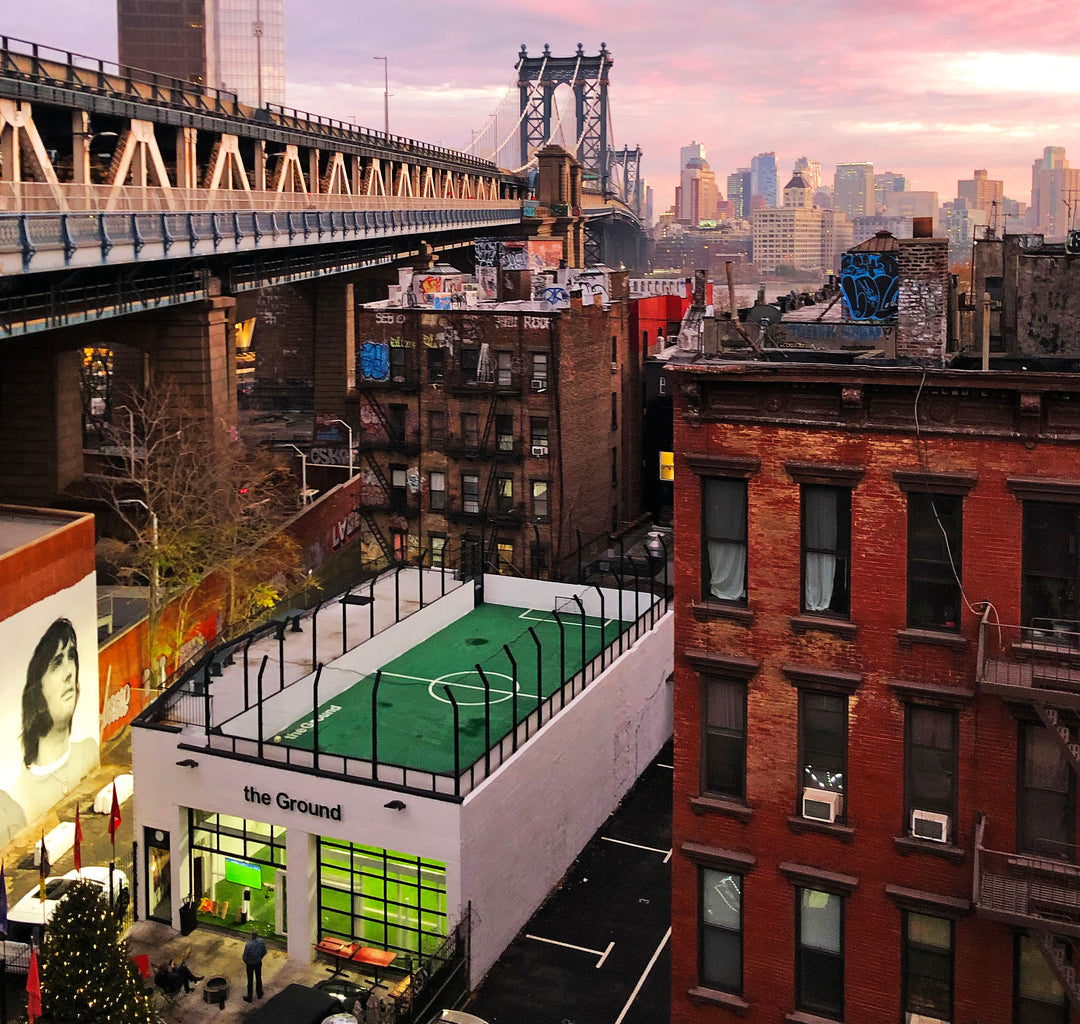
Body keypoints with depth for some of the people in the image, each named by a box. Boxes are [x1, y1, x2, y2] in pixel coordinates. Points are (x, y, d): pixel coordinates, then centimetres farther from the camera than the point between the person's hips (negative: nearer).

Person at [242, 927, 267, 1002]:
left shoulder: (248, 944, -30)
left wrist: (245, 961, 2)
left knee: (250, 981, 13)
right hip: (259, 963, 3)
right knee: (259, 978, 22)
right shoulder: (262, 941, -20)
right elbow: (264, 952, -6)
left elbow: (245, 955, -19)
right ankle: (259, 994, 39)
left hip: (250, 964, -3)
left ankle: (249, 998, 28)